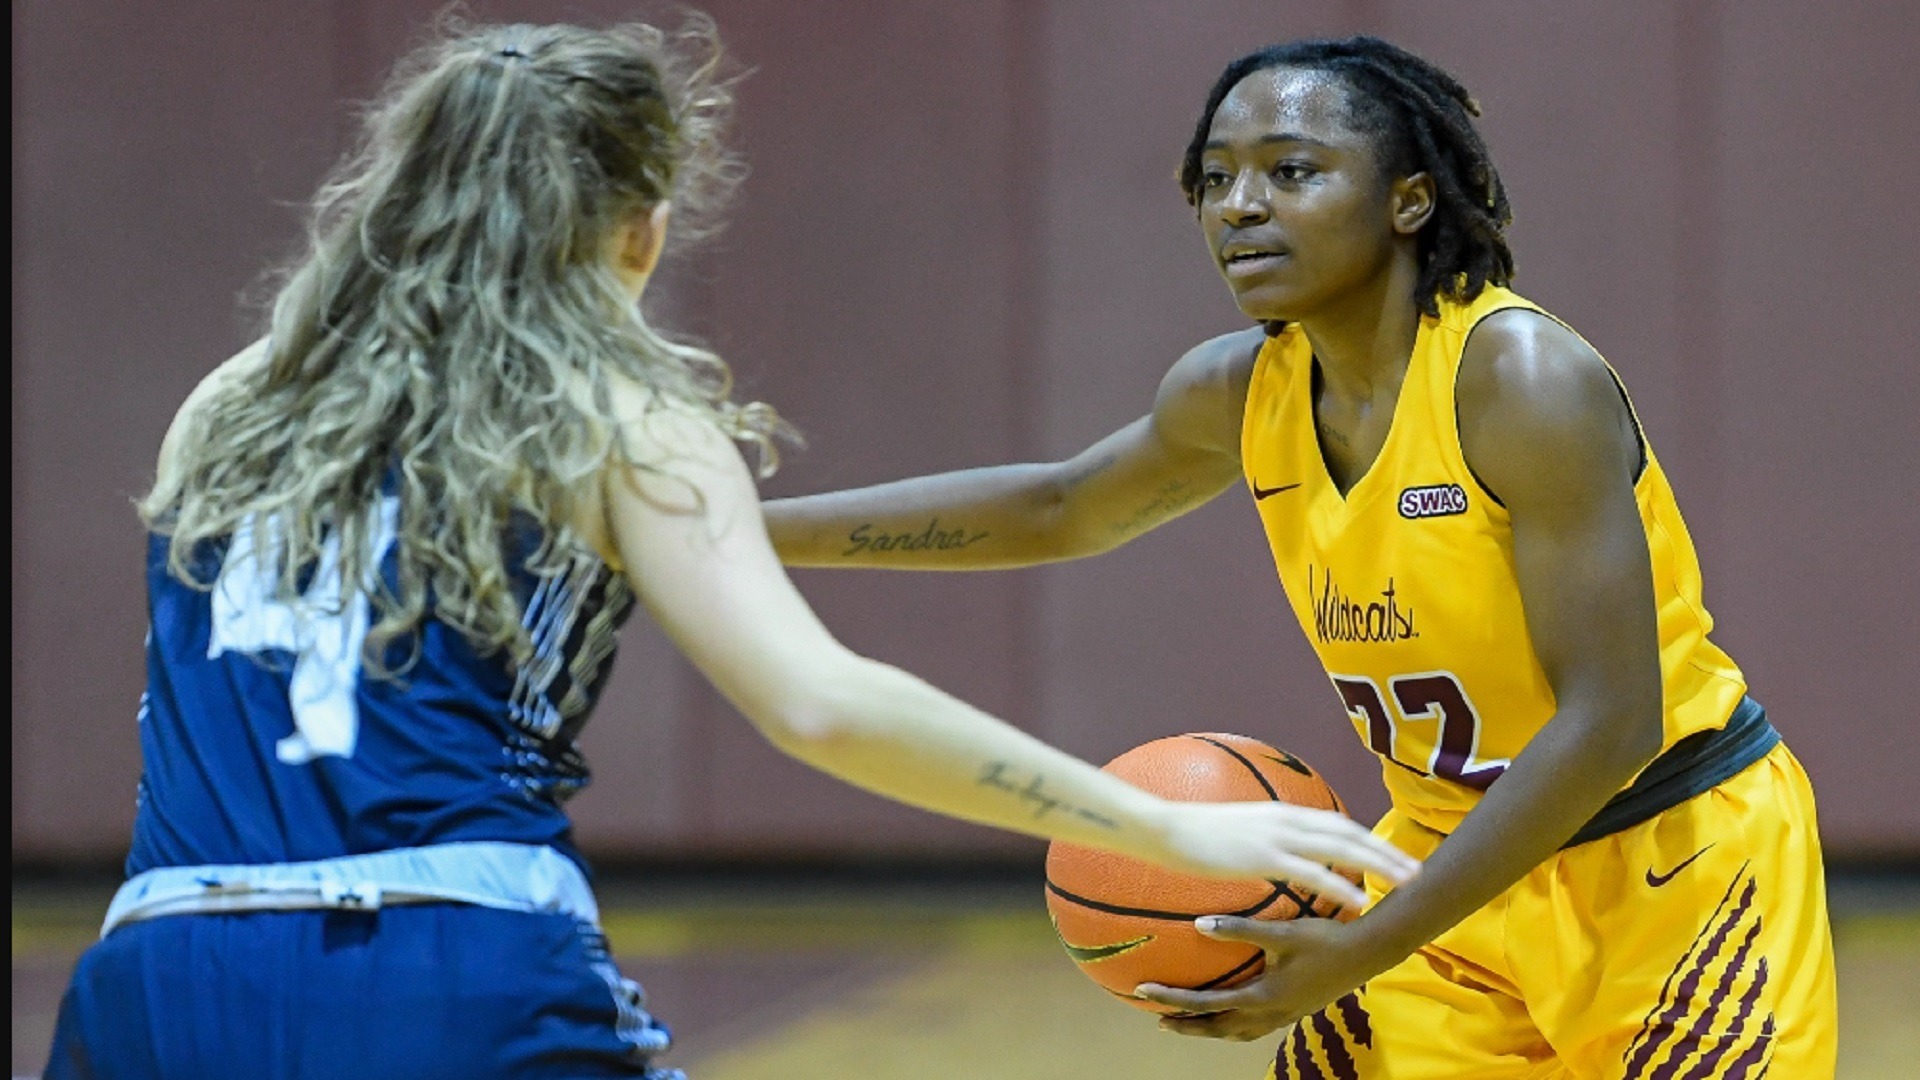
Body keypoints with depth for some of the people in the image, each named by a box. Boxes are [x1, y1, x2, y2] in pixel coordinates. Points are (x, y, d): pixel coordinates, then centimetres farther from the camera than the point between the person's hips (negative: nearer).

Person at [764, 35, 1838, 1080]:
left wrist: (1372, 947, -30)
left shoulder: (1525, 380, -24)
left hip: (1676, 867, -6)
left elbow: (1609, 723, -27)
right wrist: (758, 529, 15)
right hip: (1459, 864, 6)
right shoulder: (1238, 394, -3)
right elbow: (1060, 509, 19)